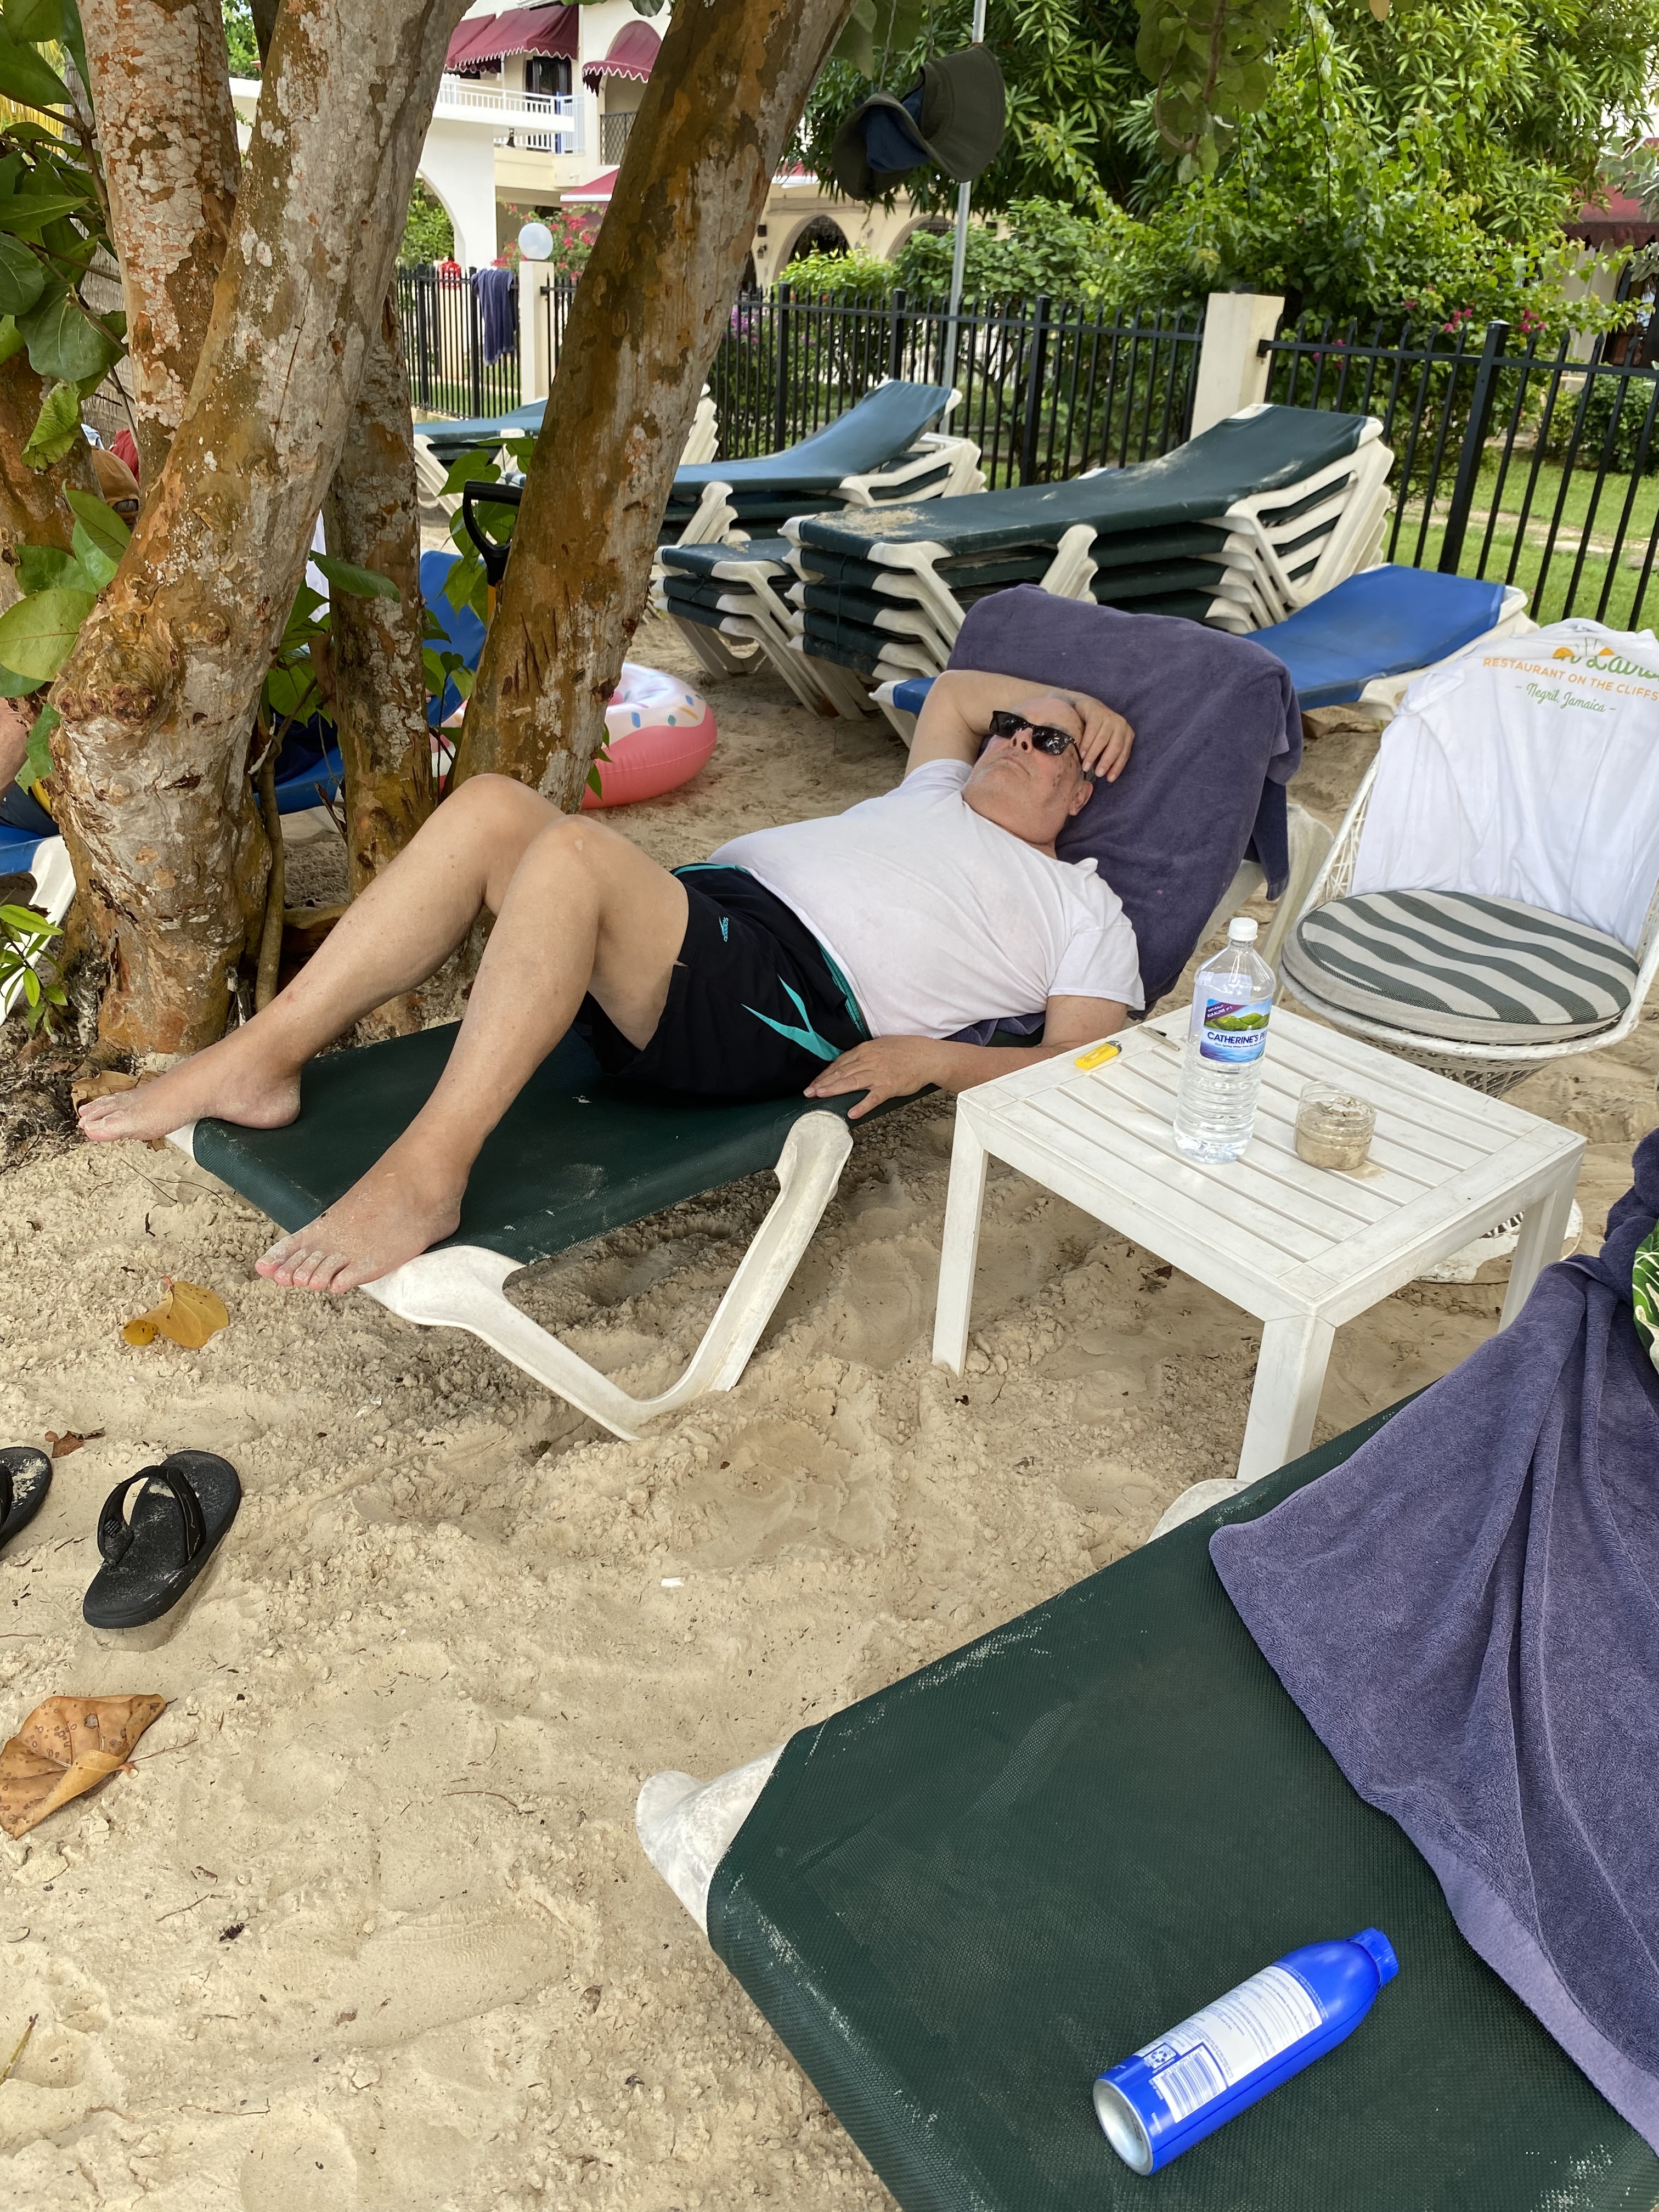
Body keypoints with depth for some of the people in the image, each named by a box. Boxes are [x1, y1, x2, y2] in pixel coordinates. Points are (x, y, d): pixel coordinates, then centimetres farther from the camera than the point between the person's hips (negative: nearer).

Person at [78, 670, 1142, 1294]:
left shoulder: (1081, 906, 16)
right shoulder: (938, 797, 36)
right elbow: (952, 690, 54)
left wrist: (931, 1057, -11)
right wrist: (1056, 698, 40)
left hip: (785, 1002, -7)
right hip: (704, 912, 8)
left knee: (572, 849, -32)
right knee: (492, 805, -16)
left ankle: (426, 1175, -32)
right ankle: (260, 1062, -15)